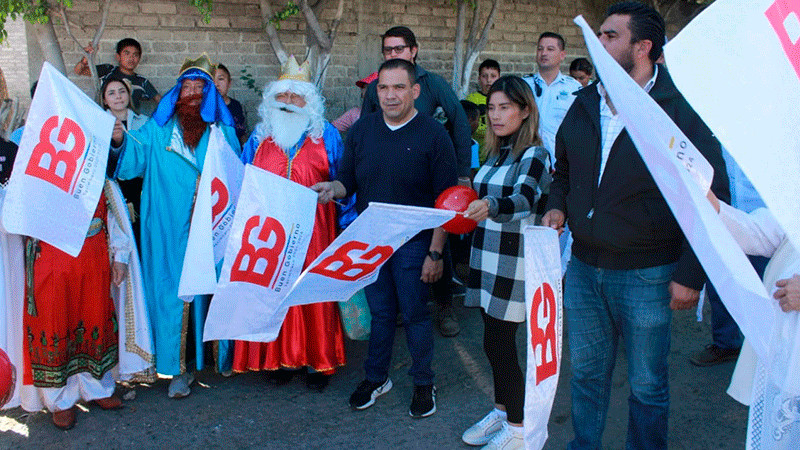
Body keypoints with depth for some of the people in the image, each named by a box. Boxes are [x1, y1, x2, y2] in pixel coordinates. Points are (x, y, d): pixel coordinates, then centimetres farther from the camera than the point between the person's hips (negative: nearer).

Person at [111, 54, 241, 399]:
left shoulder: (223, 131, 11)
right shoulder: (158, 129, 7)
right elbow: (135, 158, -6)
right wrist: (120, 140, -25)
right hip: (171, 229, -1)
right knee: (175, 289, 0)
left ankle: (222, 355, 25)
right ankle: (181, 366, 10)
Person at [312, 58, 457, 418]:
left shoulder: (433, 134, -9)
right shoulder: (362, 129, 3)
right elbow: (348, 182, 9)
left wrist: (435, 253, -13)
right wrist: (333, 189, -16)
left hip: (413, 242, -3)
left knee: (415, 314, 6)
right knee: (379, 312, 14)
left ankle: (423, 384, 24)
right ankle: (376, 378, 32)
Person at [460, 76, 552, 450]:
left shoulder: (534, 154, -12)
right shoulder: (497, 153, 12)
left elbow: (523, 199, -31)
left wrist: (489, 205, -48)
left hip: (515, 264, -7)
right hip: (487, 259, 7)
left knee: (498, 344, -3)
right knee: (495, 342, 14)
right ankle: (502, 411, 31)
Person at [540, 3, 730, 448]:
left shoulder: (680, 107, -11)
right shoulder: (585, 104, 6)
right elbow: (563, 170, 22)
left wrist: (692, 274, -14)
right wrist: (558, 206, 1)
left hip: (647, 276, -5)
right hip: (583, 267, 5)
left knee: (648, 385, 9)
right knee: (587, 372, 18)